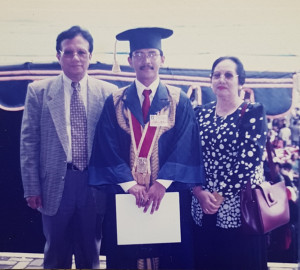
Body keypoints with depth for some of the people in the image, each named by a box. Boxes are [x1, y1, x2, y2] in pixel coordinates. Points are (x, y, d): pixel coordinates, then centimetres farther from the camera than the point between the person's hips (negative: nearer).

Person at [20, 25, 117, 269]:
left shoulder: (108, 92, 0)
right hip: (55, 185, 0)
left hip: (94, 185, 1)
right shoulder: (38, 91, 0)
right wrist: (32, 188, -4)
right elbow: (29, 142, -1)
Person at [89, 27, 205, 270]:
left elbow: (185, 147, -5)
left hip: (170, 196, 0)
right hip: (124, 196, 1)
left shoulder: (180, 101, 3)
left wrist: (162, 183, -17)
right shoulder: (115, 103, 5)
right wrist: (130, 185, -15)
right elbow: (107, 149, -3)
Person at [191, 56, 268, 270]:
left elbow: (250, 159, -11)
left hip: (239, 209, -3)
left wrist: (221, 195, -13)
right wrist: (200, 192, -9)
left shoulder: (254, 113, -1)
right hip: (203, 209, 4)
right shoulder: (200, 113, 10)